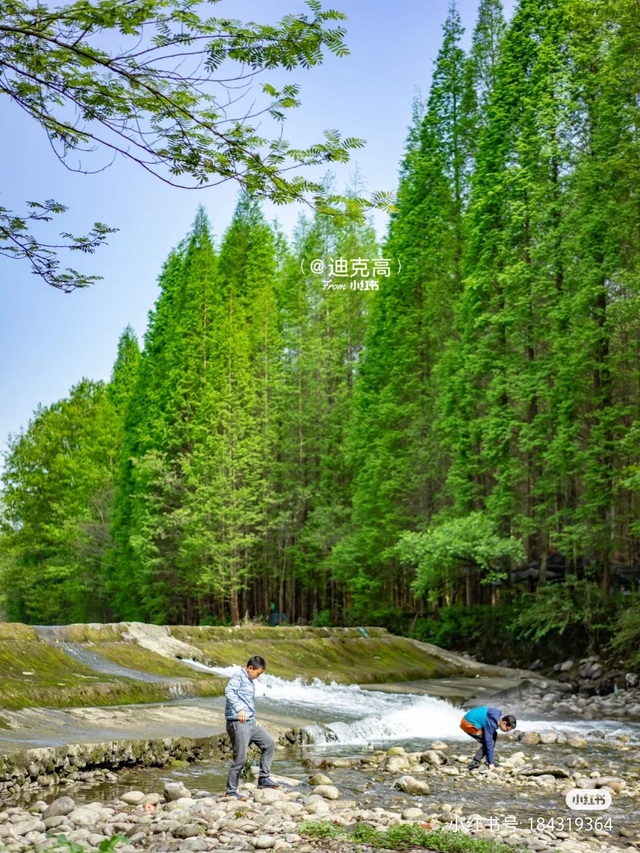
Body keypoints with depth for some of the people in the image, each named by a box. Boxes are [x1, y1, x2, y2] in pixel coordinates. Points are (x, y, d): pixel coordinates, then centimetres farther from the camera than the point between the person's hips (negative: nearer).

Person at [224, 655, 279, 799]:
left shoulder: (250, 682, 20)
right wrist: (239, 709, -39)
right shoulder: (238, 677, -10)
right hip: (238, 723, -9)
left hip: (250, 723, 10)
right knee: (240, 759, -7)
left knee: (269, 743, 10)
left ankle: (263, 779, 14)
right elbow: (229, 691, -29)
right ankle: (231, 791, 4)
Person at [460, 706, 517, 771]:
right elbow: (488, 743, -23)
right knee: (488, 742, -12)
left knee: (494, 735, 11)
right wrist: (491, 763, -17)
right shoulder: (492, 724, -26)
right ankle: (474, 764, -7)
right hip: (468, 724, -10)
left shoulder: (498, 714, -1)